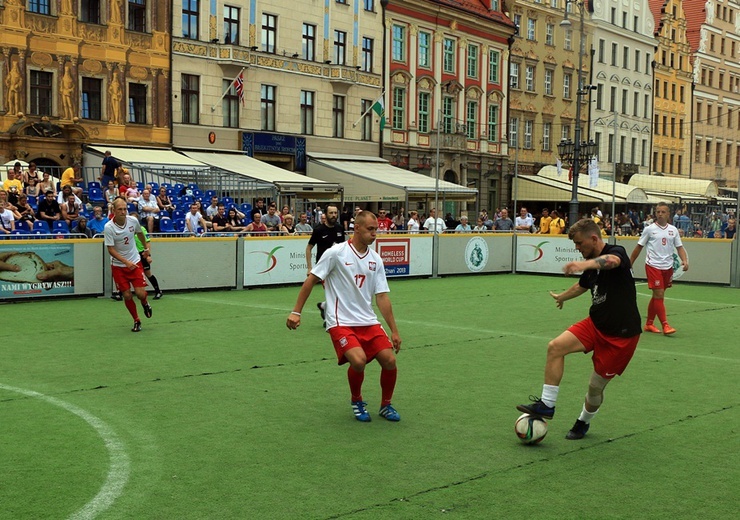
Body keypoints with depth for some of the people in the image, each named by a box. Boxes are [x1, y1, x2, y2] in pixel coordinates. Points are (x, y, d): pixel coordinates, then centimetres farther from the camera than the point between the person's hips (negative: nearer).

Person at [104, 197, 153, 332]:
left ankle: (145, 303, 28)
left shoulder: (133, 221, -9)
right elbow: (111, 250, -18)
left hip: (135, 262, 2)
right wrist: (126, 262, -26)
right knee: (127, 296, -1)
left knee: (140, 293, -8)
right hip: (118, 265, -2)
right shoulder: (109, 227, -18)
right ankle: (136, 321, 20)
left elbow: (140, 233, 14)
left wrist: (146, 248, 25)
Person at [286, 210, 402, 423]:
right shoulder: (336, 253, -9)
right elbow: (311, 280, -4)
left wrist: (394, 331, 5)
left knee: (390, 360, -8)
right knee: (359, 360, -25)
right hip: (341, 323, -5)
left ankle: (386, 405, 19)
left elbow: (382, 296, 7)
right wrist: (296, 312, -8)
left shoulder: (375, 259, 6)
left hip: (368, 322, 5)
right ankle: (357, 401, 6)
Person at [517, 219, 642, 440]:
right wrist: (562, 296, 50)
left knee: (596, 386, 2)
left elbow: (611, 261, -43)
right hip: (596, 324, 7)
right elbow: (582, 285, 31)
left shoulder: (617, 252, -16)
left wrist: (584, 264, -64)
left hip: (621, 334, -7)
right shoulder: (590, 264, 8)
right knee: (555, 347, -15)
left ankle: (584, 422, 31)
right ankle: (546, 404, -8)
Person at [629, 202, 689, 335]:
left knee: (657, 296, 11)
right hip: (653, 266, -4)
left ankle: (649, 324, 21)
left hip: (667, 267, 4)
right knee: (659, 294, -11)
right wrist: (629, 264, 4)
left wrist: (685, 260, -10)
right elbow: (639, 247, 4)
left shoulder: (673, 230, 7)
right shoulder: (649, 229, -2)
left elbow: (679, 247, 8)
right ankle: (665, 325, -8)